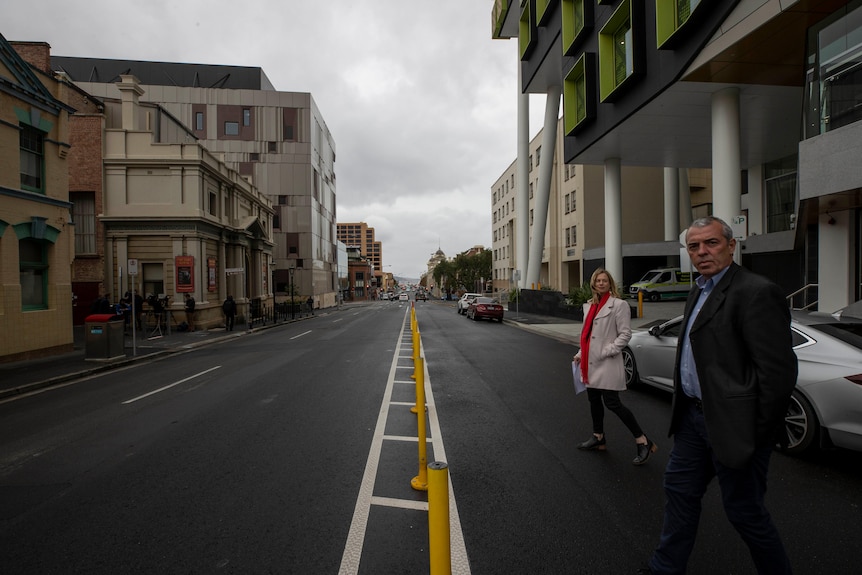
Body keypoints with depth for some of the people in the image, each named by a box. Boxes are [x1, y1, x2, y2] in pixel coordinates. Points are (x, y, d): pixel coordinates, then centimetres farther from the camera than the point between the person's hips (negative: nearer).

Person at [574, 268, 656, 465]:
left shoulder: (619, 305, -8)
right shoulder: (589, 306, 12)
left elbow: (625, 334, -12)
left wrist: (608, 351, -18)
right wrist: (580, 354, 13)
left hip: (607, 363, -7)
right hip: (591, 363, 7)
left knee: (612, 403, -7)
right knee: (594, 400, 15)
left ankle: (643, 441, 7)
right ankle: (598, 438, 31)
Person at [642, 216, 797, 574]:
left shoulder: (756, 293, -18)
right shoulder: (698, 292, 11)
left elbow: (778, 371, -21)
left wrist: (753, 435, -17)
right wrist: (686, 407, 13)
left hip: (732, 424, -9)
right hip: (695, 417, 9)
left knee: (744, 511, 9)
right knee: (679, 491, 19)